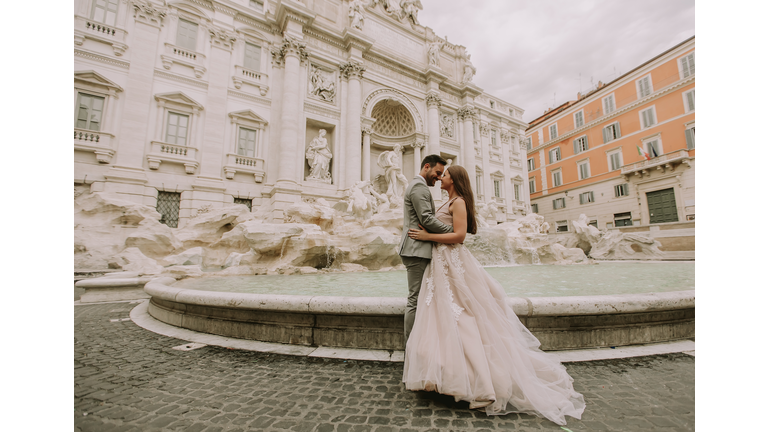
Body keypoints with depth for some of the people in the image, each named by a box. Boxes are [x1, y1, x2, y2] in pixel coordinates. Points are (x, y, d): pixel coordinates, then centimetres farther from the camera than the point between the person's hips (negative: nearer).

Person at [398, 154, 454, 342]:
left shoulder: (416, 186, 25)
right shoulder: (419, 186, -10)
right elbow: (427, 219, -19)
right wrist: (454, 230, -11)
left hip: (416, 249, 11)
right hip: (417, 250, -11)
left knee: (417, 298, 14)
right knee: (416, 299, -4)